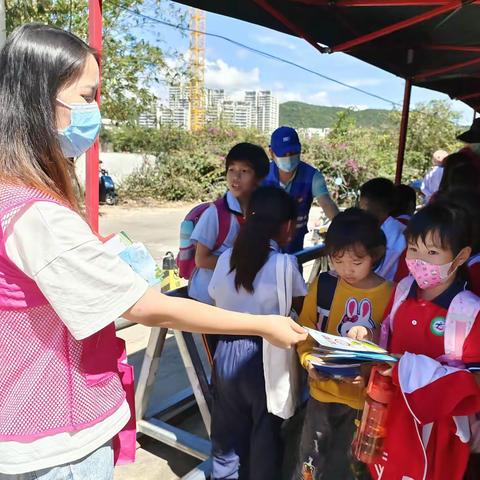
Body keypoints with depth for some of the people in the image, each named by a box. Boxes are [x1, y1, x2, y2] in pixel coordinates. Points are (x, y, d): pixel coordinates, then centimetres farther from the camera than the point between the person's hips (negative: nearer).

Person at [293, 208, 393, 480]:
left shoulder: (390, 294, -9)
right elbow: (305, 329, 0)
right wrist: (309, 359, -16)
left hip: (367, 396, -1)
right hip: (324, 390, 1)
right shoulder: (323, 285, -6)